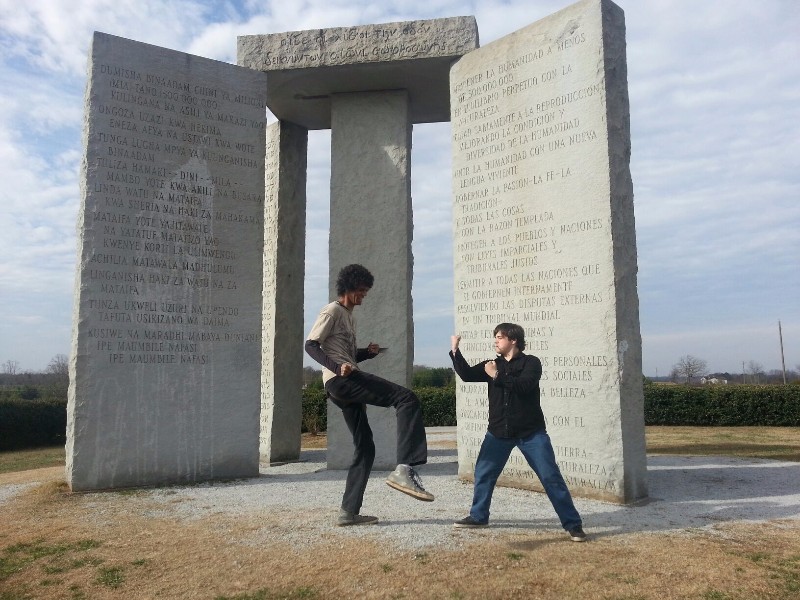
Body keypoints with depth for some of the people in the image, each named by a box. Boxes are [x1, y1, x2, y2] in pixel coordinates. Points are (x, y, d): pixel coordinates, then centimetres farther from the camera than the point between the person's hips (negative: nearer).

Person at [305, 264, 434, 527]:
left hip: (346, 386, 10)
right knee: (407, 399, -22)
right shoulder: (332, 311, 0)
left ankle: (349, 511, 15)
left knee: (365, 448, 11)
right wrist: (338, 368, -26)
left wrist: (368, 352, 10)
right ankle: (404, 470, -32)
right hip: (341, 380, -10)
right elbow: (311, 345, -11)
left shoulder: (348, 316, 29)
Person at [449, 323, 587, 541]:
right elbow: (467, 375, -1)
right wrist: (455, 351, -8)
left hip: (531, 432, -4)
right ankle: (478, 516, 24)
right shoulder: (493, 364, 9)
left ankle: (573, 524, 6)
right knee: (483, 473, 8)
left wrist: (497, 376, -18)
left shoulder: (531, 362, -5)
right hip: (498, 432, 5)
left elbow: (524, 386, -23)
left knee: (551, 477, -2)